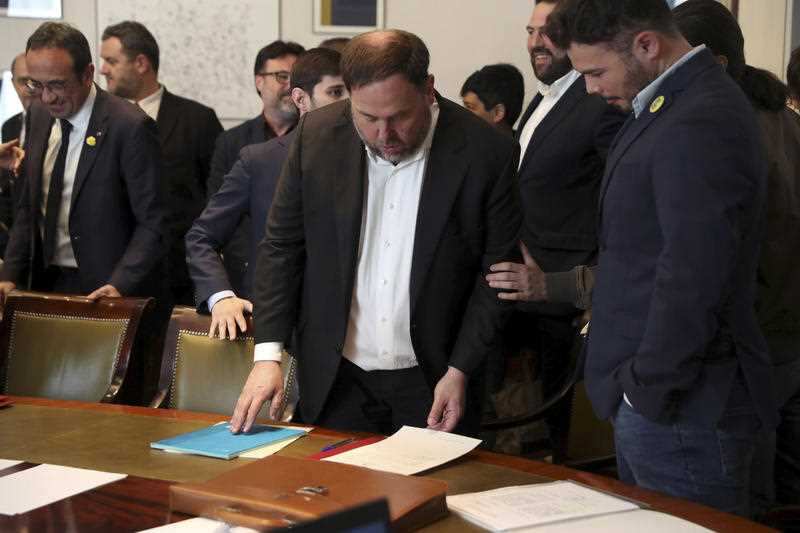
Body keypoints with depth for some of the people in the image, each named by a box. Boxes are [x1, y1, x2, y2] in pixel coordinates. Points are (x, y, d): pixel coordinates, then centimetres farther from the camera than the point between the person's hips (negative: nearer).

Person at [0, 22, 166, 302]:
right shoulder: (39, 113, 5)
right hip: (44, 283, 6)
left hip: (101, 291, -6)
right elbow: (28, 206, 12)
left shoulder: (129, 127, -16)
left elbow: (154, 223, -14)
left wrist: (120, 286, -24)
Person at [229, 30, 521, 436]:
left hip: (432, 384, -1)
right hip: (336, 379, 2)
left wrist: (460, 372, -10)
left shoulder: (487, 152, -14)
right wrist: (268, 354, -7)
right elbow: (282, 247, 1)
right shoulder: (317, 136, -7)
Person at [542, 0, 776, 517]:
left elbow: (693, 280, -25)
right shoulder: (668, 106, 12)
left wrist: (648, 387, -16)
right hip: (651, 399, 10)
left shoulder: (699, 125, -21)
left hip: (680, 413, -10)